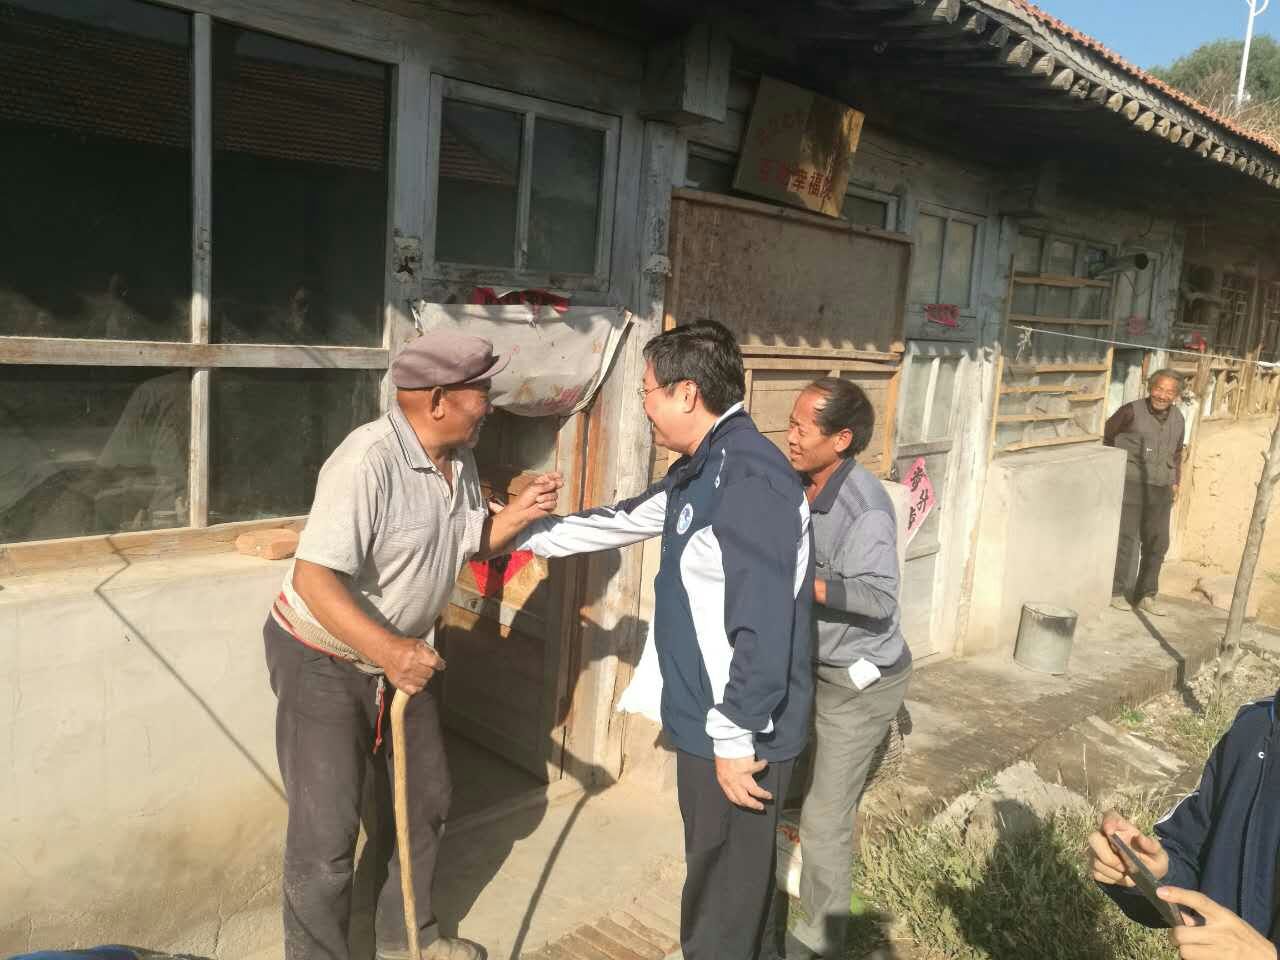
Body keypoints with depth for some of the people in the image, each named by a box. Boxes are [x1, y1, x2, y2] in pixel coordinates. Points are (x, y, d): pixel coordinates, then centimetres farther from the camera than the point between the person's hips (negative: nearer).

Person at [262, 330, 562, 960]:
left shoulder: (459, 459, -3)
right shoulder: (367, 462, -30)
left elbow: (468, 540, 10)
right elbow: (314, 579, -35)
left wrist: (520, 514, -9)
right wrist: (386, 650, -46)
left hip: (404, 654, 9)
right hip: (322, 661, -8)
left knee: (427, 800, 19)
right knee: (326, 833, -1)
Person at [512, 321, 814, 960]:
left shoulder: (750, 479, -25)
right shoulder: (701, 470, 9)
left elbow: (762, 626, -27)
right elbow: (623, 521, 22)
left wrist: (736, 738, -22)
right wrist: (527, 535, 26)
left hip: (739, 731, -9)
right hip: (708, 720, 10)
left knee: (725, 891, 8)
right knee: (715, 872, 24)